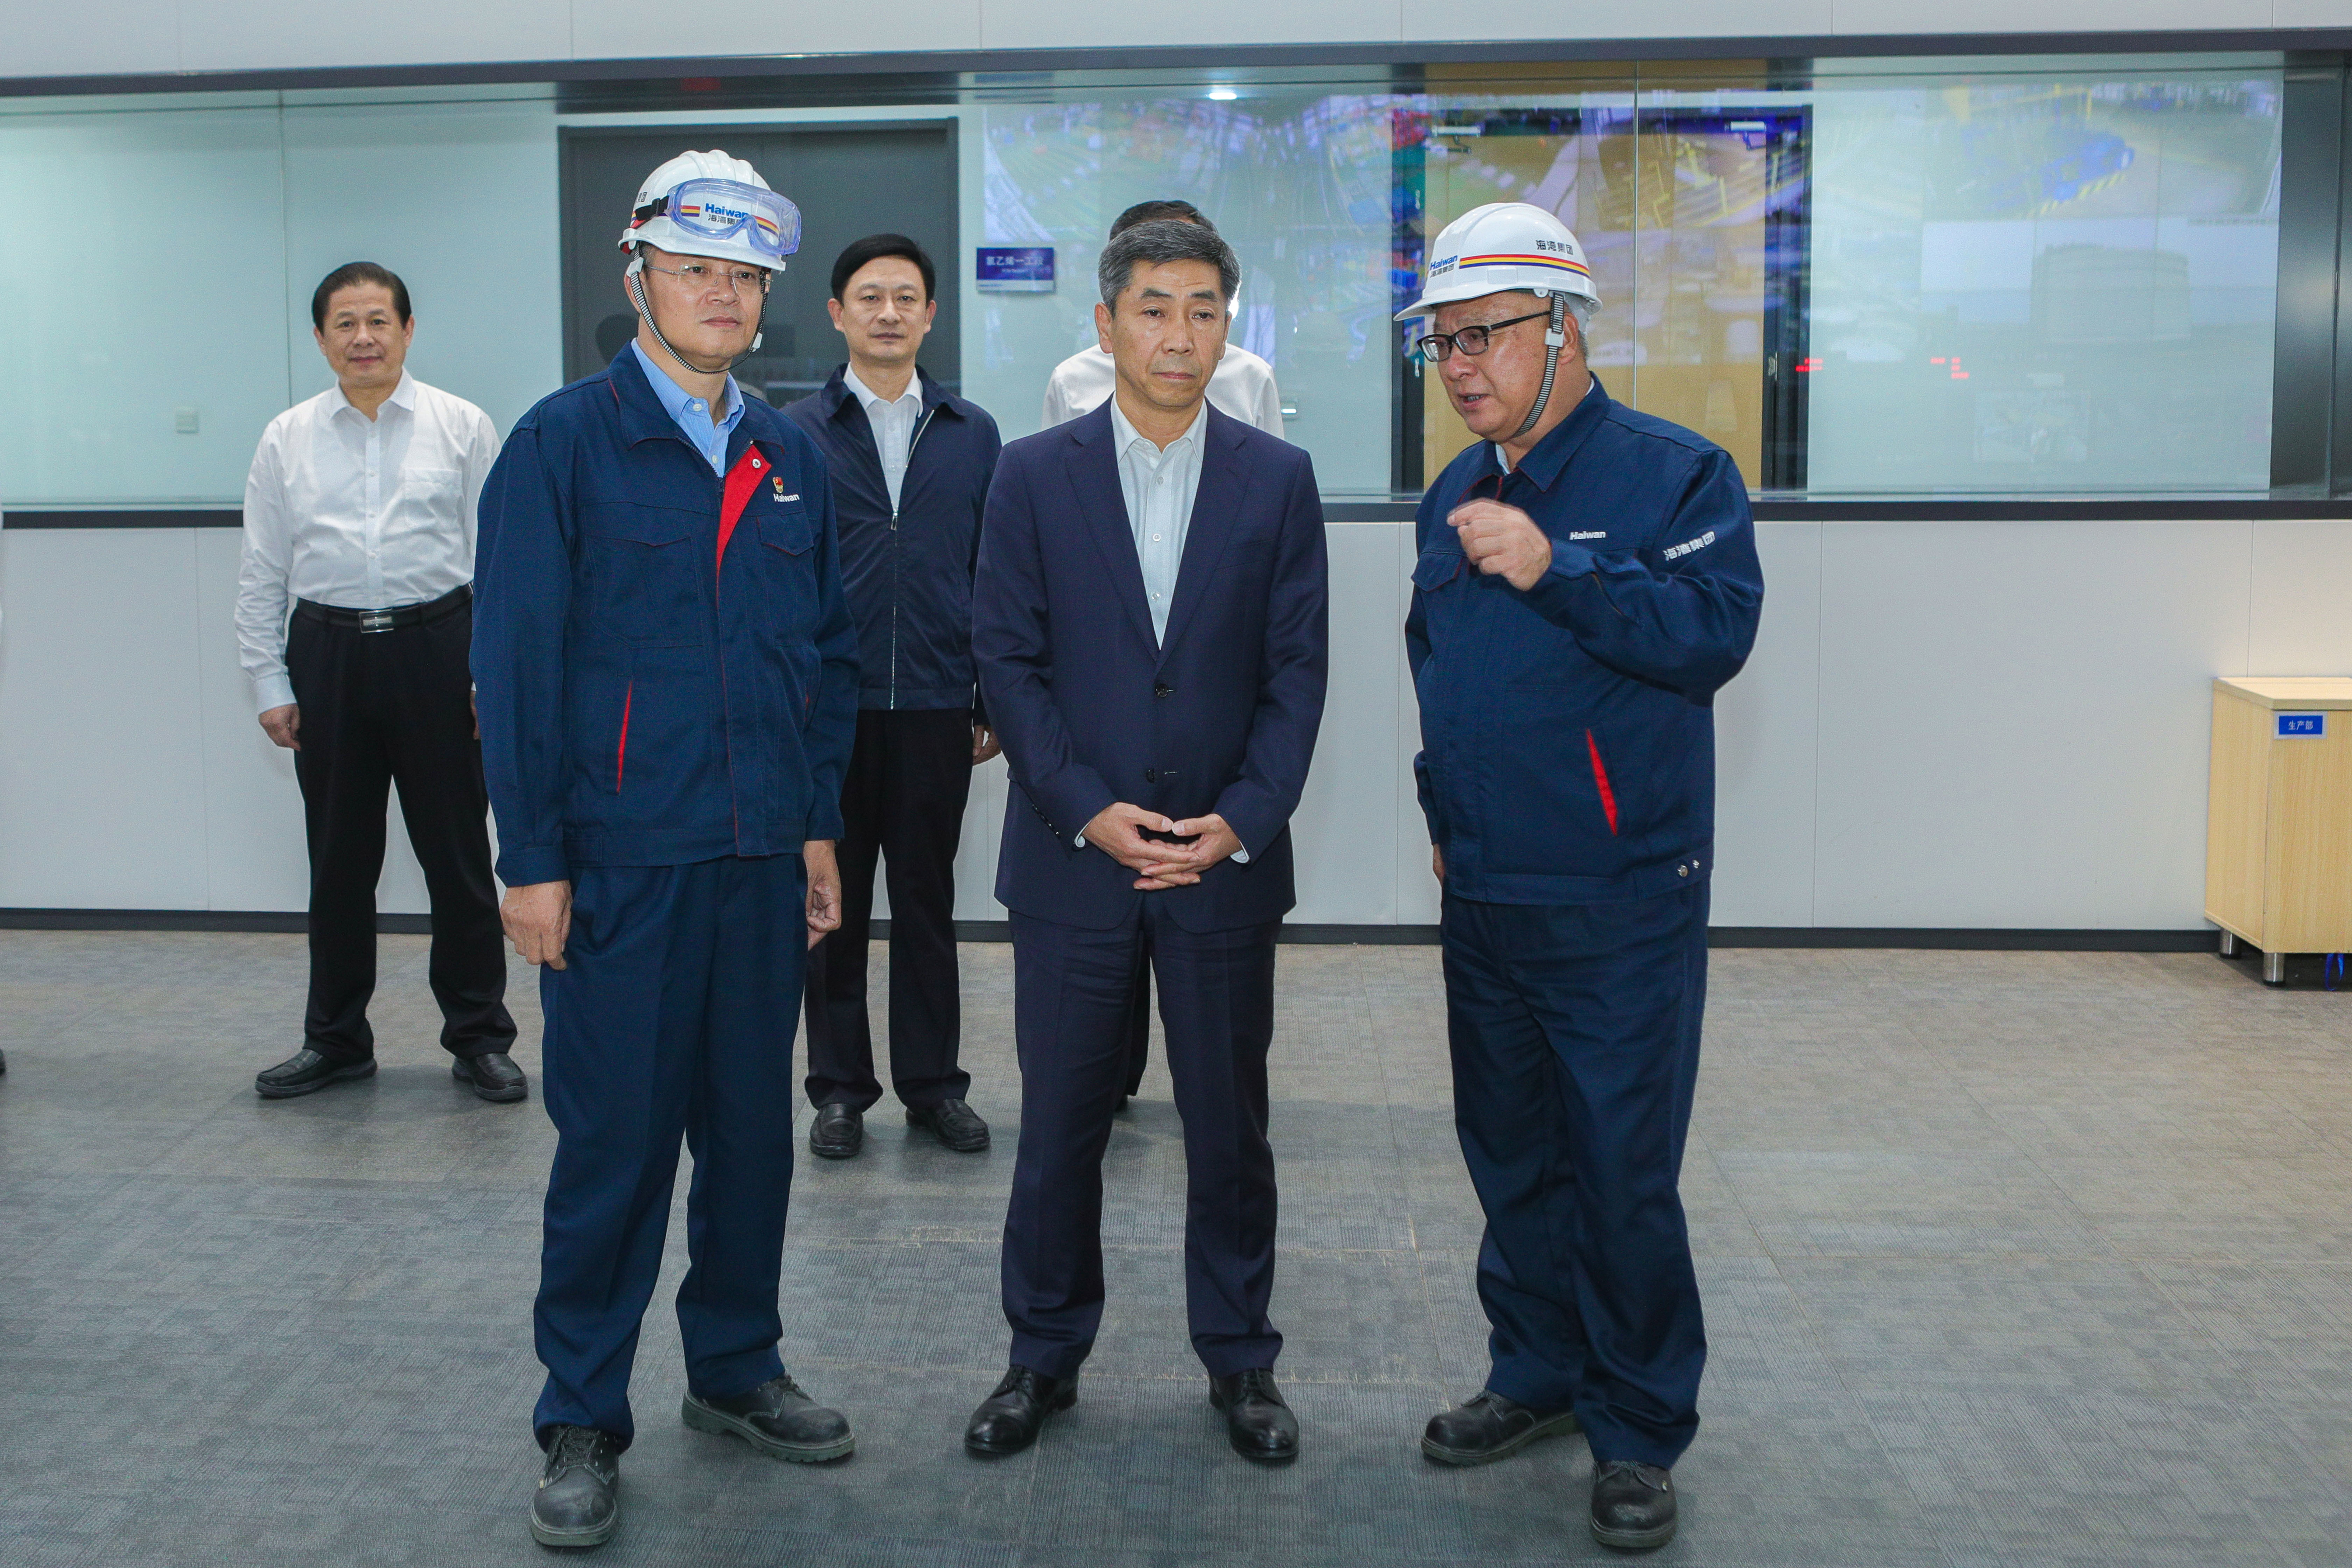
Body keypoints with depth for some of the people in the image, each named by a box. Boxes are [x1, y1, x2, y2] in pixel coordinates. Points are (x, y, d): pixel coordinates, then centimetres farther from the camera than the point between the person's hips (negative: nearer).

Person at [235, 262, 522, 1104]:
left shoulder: (463, 428, 3)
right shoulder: (286, 440, 8)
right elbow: (261, 575, 9)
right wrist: (270, 683, 4)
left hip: (437, 648, -2)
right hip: (327, 655, 2)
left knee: (459, 853, 2)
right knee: (338, 860, 10)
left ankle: (479, 1036, 14)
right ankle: (335, 1040, 23)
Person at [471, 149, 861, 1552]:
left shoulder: (792, 461, 11)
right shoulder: (565, 443, -3)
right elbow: (518, 661, -6)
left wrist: (820, 827, 10)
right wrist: (531, 859, -9)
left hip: (764, 859, 5)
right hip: (621, 859, -4)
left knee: (753, 1129, 13)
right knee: (613, 1143, 1)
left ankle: (736, 1369, 30)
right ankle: (584, 1424, 15)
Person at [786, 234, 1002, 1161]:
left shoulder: (971, 434, 8)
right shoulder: (796, 434, 3)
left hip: (935, 706, 1)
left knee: (927, 899, 9)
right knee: (835, 901, 7)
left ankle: (932, 1083, 20)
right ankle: (841, 1086, 18)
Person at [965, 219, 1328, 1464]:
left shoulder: (1278, 478, 3)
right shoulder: (1034, 476, 1)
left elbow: (1297, 670, 1)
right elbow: (1007, 662, -2)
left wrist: (1242, 819, -11)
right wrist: (1088, 810, -12)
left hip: (1226, 859, 1)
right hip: (1072, 857, 0)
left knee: (1229, 1124, 10)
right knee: (1060, 1120, 8)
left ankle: (1239, 1359, 26)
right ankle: (1044, 1356, 25)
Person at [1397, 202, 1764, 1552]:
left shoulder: (1674, 473, -7)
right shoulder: (1456, 497, 12)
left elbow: (1715, 632, -21)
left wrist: (1557, 570, -26)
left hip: (1623, 900, -6)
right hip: (1484, 895, 6)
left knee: (1625, 1172, -2)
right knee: (1513, 1155, 16)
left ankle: (1640, 1431, 14)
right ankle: (1541, 1375, 33)